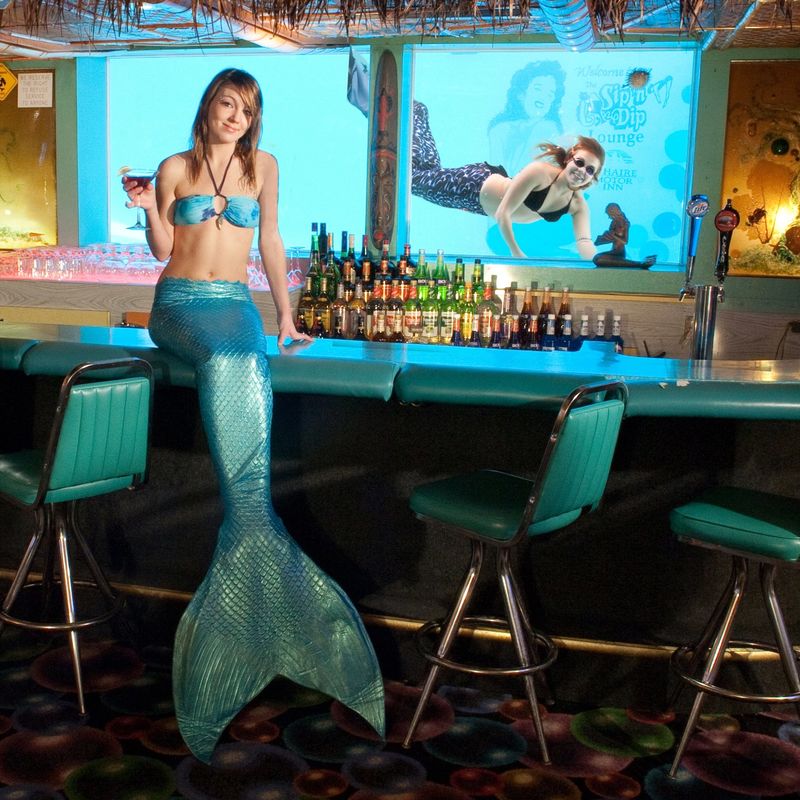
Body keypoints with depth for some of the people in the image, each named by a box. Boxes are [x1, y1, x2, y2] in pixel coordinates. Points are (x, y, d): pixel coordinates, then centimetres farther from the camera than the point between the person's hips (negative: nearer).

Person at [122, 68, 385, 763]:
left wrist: (286, 314, 10)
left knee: (242, 368, -34)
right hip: (178, 302, -1)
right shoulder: (175, 168, 9)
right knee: (233, 364, -35)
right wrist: (150, 210, -7)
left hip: (235, 303, 1)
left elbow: (271, 242, 13)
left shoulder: (262, 165, 12)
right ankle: (256, 521, -38)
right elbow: (162, 252, 10)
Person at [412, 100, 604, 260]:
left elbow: (584, 241, -33)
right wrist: (517, 254, -40)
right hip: (476, 181, -5)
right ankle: (415, 110, 37)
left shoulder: (578, 205, -21)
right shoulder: (539, 171, -37)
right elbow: (502, 213, -37)